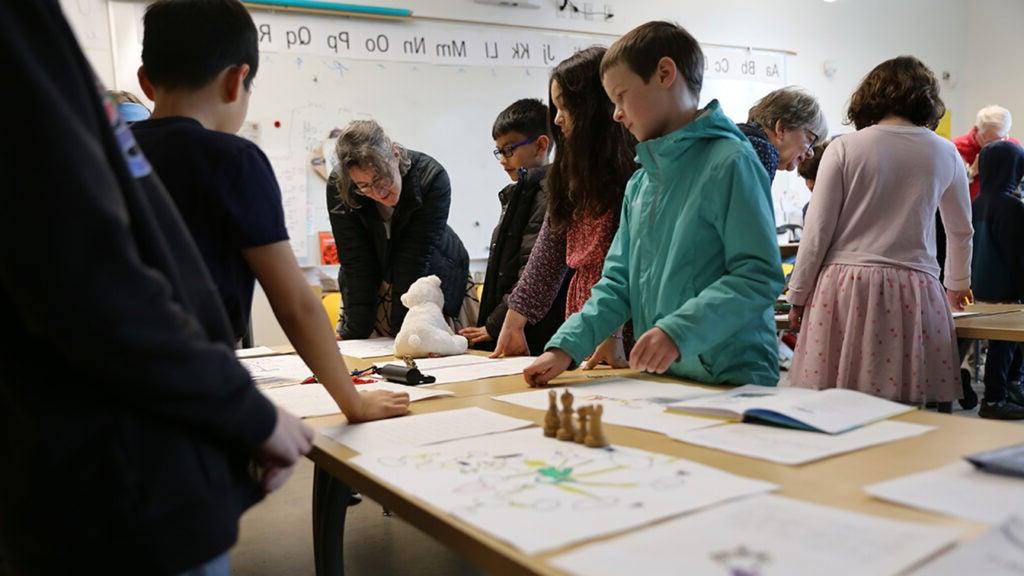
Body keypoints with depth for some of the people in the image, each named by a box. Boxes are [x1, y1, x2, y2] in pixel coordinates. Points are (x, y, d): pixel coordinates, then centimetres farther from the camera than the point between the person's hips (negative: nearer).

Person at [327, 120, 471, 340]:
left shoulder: (432, 178, -29)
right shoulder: (338, 187, -23)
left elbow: (415, 259, -28)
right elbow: (356, 264, -21)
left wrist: (401, 330, -28)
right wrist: (355, 331, -24)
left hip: (436, 276, -1)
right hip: (374, 285, 2)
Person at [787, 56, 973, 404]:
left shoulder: (844, 148, 1)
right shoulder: (944, 153, 11)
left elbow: (817, 231, -2)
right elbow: (961, 231, 25)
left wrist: (798, 296, 8)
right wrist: (958, 282, 42)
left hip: (846, 287, -2)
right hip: (913, 293, 2)